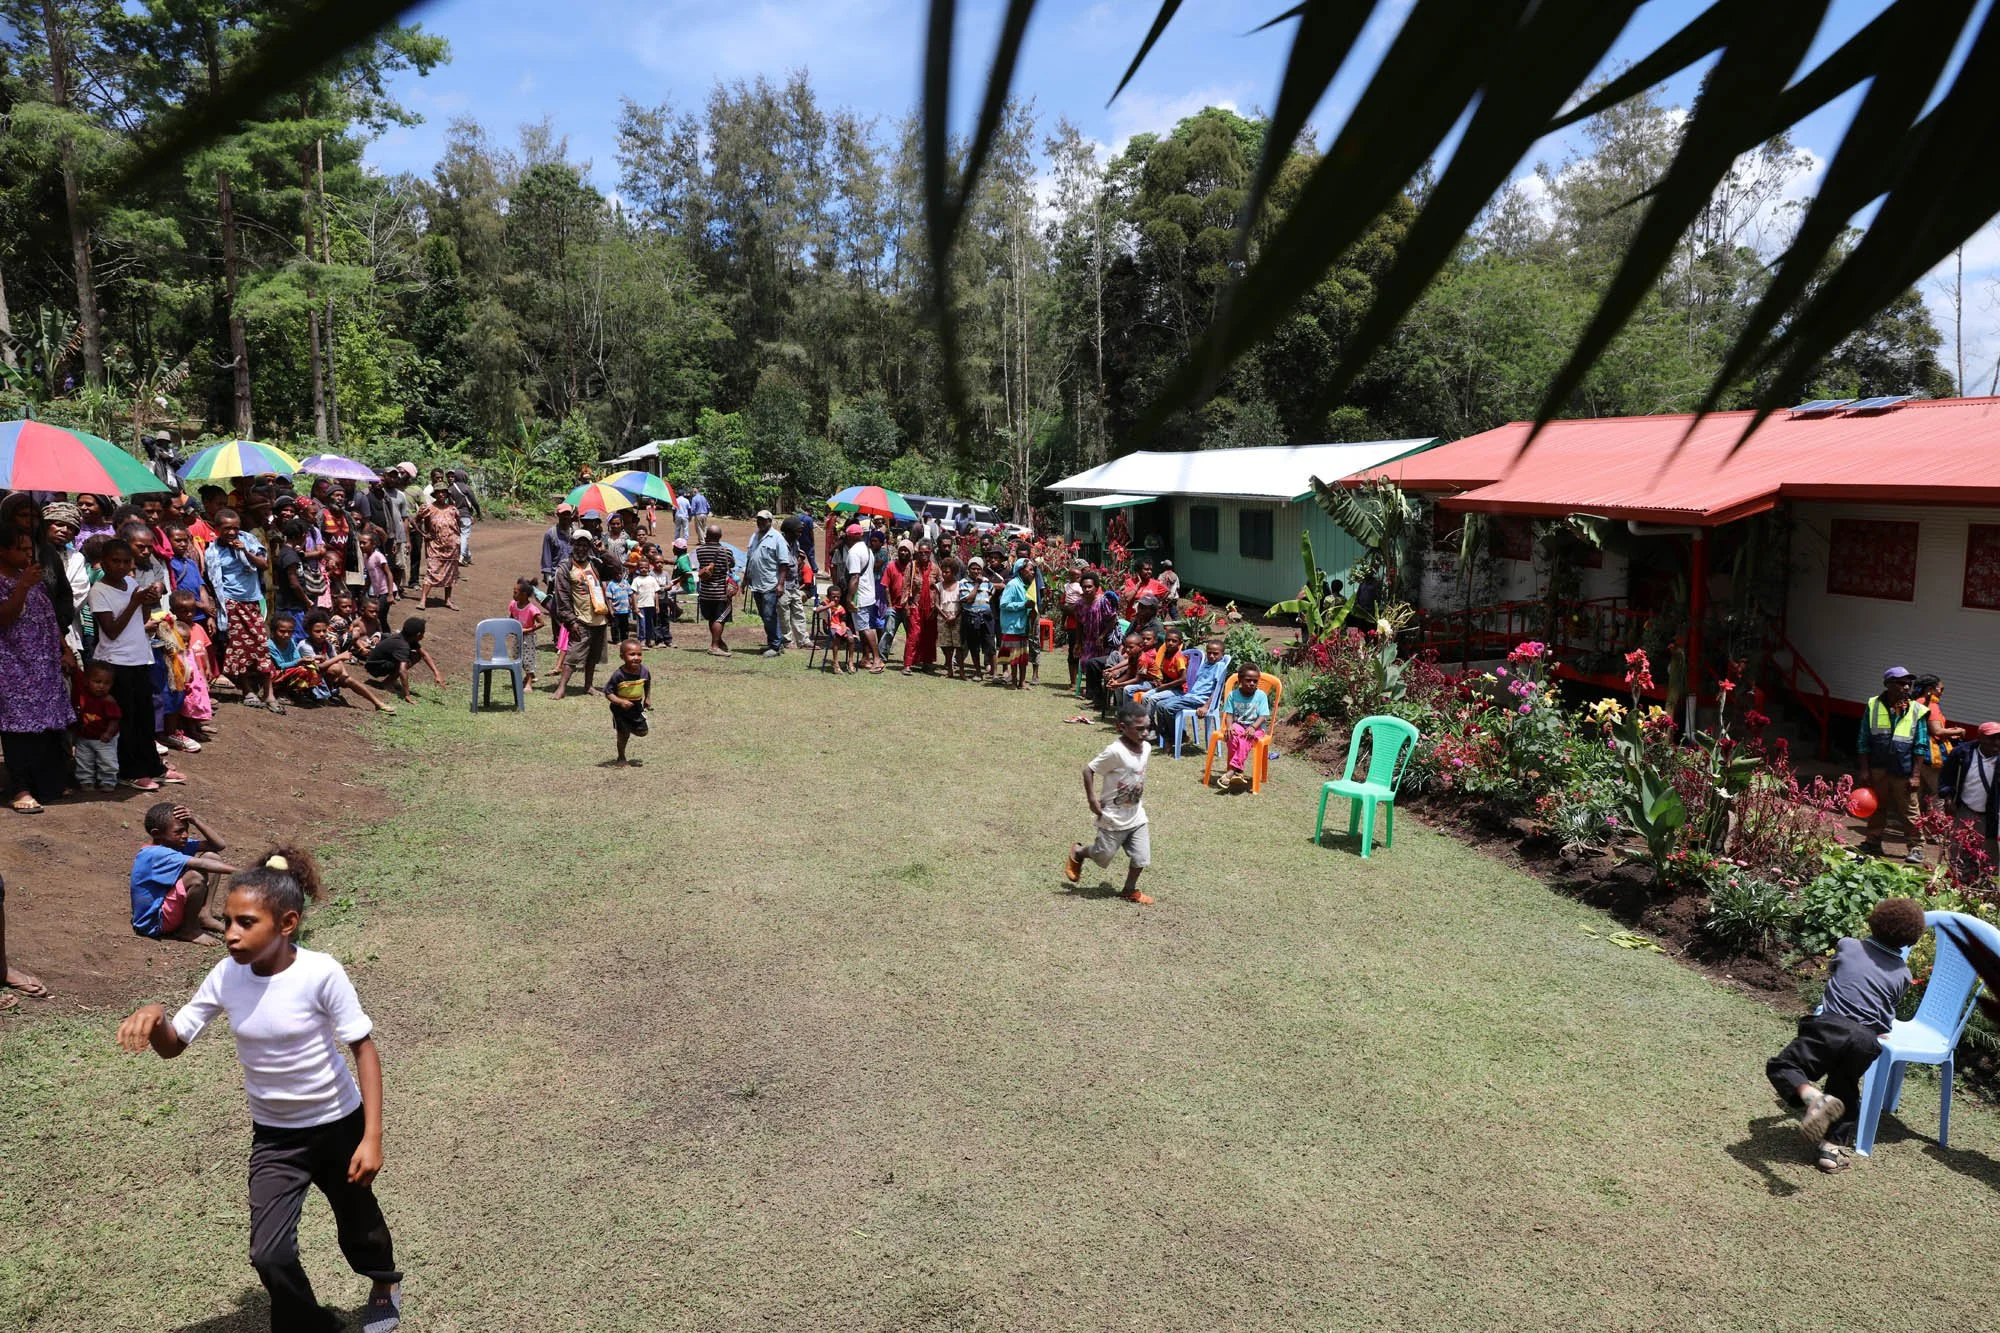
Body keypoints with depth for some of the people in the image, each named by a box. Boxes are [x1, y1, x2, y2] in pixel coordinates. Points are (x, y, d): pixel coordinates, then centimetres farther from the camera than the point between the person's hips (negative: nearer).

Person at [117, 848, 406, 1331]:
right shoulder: (225, 975, -15)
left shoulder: (321, 973, -27)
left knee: (357, 1221, 20)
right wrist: (154, 1017, -29)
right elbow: (173, 1045, -5)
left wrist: (372, 1137, -20)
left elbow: (364, 1048, -19)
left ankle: (384, 1282, 53)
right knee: (269, 1255, -6)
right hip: (273, 1135, 3)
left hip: (338, 1125, -3)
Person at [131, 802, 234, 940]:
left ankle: (204, 914, -2)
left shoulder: (175, 843, 0)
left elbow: (218, 845, -3)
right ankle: (190, 929, -11)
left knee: (211, 856, 0)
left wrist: (195, 821, -14)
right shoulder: (156, 854, -26)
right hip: (153, 923, -9)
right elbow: (201, 864, -36)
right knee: (196, 877, -32)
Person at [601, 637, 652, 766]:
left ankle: (630, 727, 41)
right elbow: (608, 692, -20)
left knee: (642, 731, 9)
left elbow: (647, 684, 10)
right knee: (623, 734, 2)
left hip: (637, 707, 4)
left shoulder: (644, 671, -13)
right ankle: (621, 758, 23)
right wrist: (620, 701, -32)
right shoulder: (619, 675, -26)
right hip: (620, 709, -4)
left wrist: (647, 698, 8)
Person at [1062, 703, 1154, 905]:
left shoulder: (1146, 748, -4)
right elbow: (1088, 770, -20)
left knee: (1141, 857, 4)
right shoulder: (1115, 751, -26)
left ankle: (1130, 890, 25)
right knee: (1103, 855, 11)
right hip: (1114, 818, -6)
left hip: (1136, 816, 6)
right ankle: (1077, 853, 41)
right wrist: (1092, 799, -19)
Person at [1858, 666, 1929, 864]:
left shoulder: (1915, 710, 0)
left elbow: (1920, 746, 2)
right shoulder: (1873, 706, 1)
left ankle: (1915, 848, 10)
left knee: (1909, 811, 2)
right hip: (1878, 768, 1)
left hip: (1904, 771, -1)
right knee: (1876, 808, 12)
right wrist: (1864, 770, 1)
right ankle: (1873, 842, 23)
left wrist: (1915, 775, -3)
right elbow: (1864, 742, 4)